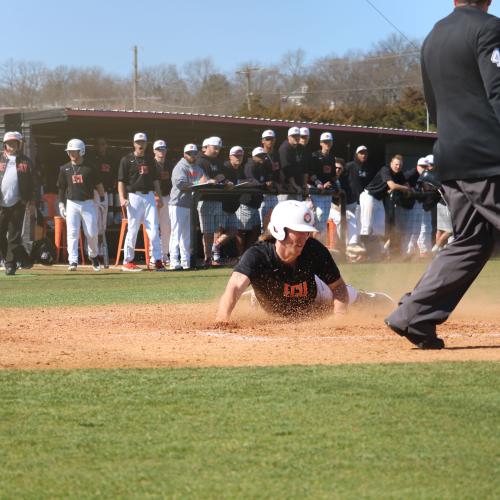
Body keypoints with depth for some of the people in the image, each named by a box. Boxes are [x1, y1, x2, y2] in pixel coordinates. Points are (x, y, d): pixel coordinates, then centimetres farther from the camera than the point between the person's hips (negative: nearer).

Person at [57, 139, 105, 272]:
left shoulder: (90, 167, 0)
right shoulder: (65, 168, 6)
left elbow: (98, 185, 7)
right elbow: (61, 188, 12)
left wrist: (102, 200, 7)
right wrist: (61, 204, 7)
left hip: (88, 203, -1)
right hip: (72, 204, 1)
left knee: (92, 233, -2)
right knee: (72, 233, -8)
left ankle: (93, 256, 23)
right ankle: (73, 261, -10)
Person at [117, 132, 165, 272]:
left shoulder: (150, 160, 15)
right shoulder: (127, 160, 0)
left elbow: (155, 179, 20)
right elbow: (121, 180, -5)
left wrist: (159, 197, 12)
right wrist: (122, 198, -16)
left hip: (149, 196, 4)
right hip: (134, 196, -4)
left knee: (154, 229, -2)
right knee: (133, 230, -3)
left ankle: (157, 260, -2)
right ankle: (127, 262, 5)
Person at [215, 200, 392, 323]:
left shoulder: (315, 250, -35)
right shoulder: (256, 256, -44)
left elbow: (338, 287, -22)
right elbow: (235, 287, -60)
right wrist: (222, 319, -80)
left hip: (312, 299, 2)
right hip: (274, 313, -2)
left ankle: (376, 299, 55)